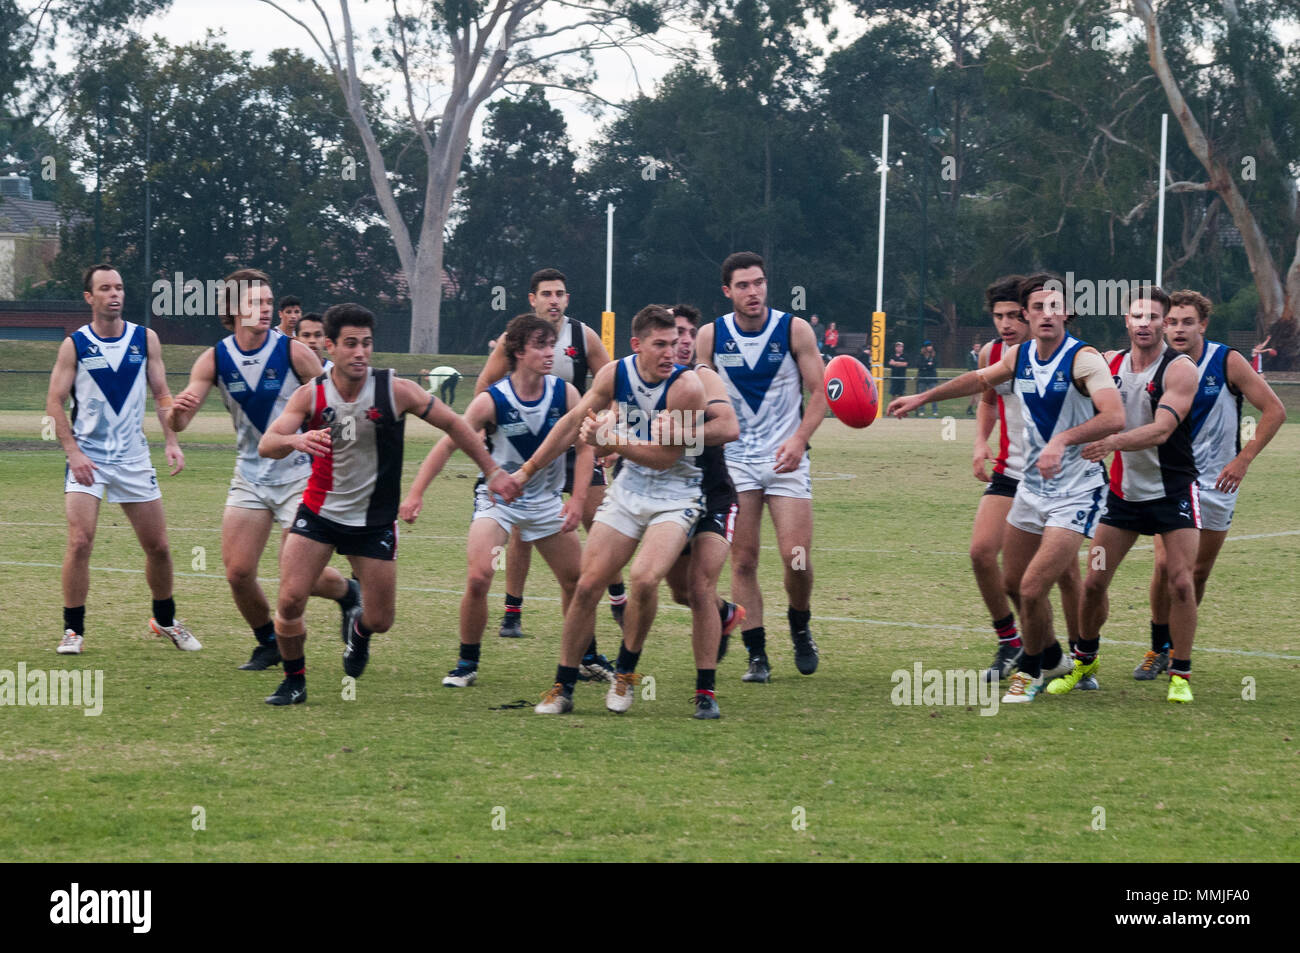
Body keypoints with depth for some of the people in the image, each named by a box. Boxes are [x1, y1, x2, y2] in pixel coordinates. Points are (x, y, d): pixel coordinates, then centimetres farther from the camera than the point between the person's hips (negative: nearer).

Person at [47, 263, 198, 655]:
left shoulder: (145, 339, 4)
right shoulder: (74, 345, -4)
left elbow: (161, 395, 8)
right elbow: (54, 402, -3)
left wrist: (171, 441, -5)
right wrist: (73, 452, -14)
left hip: (134, 458, 3)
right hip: (87, 457, -3)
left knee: (158, 546, 6)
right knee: (80, 541, -16)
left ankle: (165, 620, 28)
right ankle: (73, 629, -5)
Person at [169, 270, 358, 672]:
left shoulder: (294, 352, -13)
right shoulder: (215, 359, -5)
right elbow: (179, 423, -9)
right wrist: (177, 409, -33)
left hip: (299, 473, -3)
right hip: (250, 475, 3)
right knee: (238, 572, -5)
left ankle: (348, 592, 24)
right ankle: (268, 643, 20)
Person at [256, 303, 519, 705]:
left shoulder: (395, 391, -13)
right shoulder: (310, 395, -11)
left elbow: (453, 424, -1)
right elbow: (266, 445, -20)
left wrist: (492, 470, 0)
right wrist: (294, 440, -43)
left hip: (375, 520, 0)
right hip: (319, 513, 0)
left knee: (380, 619, 3)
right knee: (290, 600, -14)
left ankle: (359, 631, 42)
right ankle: (294, 681, 11)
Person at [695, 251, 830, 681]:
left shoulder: (794, 330, -4)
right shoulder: (710, 336, 0)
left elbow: (819, 392, -3)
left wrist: (799, 439, -17)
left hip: (786, 458, -1)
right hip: (734, 459, 1)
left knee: (796, 557, -10)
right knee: (743, 561, -2)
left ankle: (800, 628, 18)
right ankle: (757, 655, 5)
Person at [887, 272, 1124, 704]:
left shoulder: (1083, 359, -18)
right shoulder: (1019, 356, 3)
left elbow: (1114, 416, -33)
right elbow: (980, 379, 25)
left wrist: (1062, 440, -44)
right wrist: (922, 397, 30)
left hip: (1075, 492, -7)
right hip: (1031, 486, 7)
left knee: (1033, 588, -14)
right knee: (1014, 583, 15)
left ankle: (1031, 670, 11)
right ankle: (1053, 659, 38)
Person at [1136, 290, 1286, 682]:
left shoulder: (1227, 362, -10)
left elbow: (1274, 410, -6)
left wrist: (1243, 460, -11)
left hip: (1216, 481, -1)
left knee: (1198, 572, 4)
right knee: (1165, 565, -11)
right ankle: (1159, 649, 4)